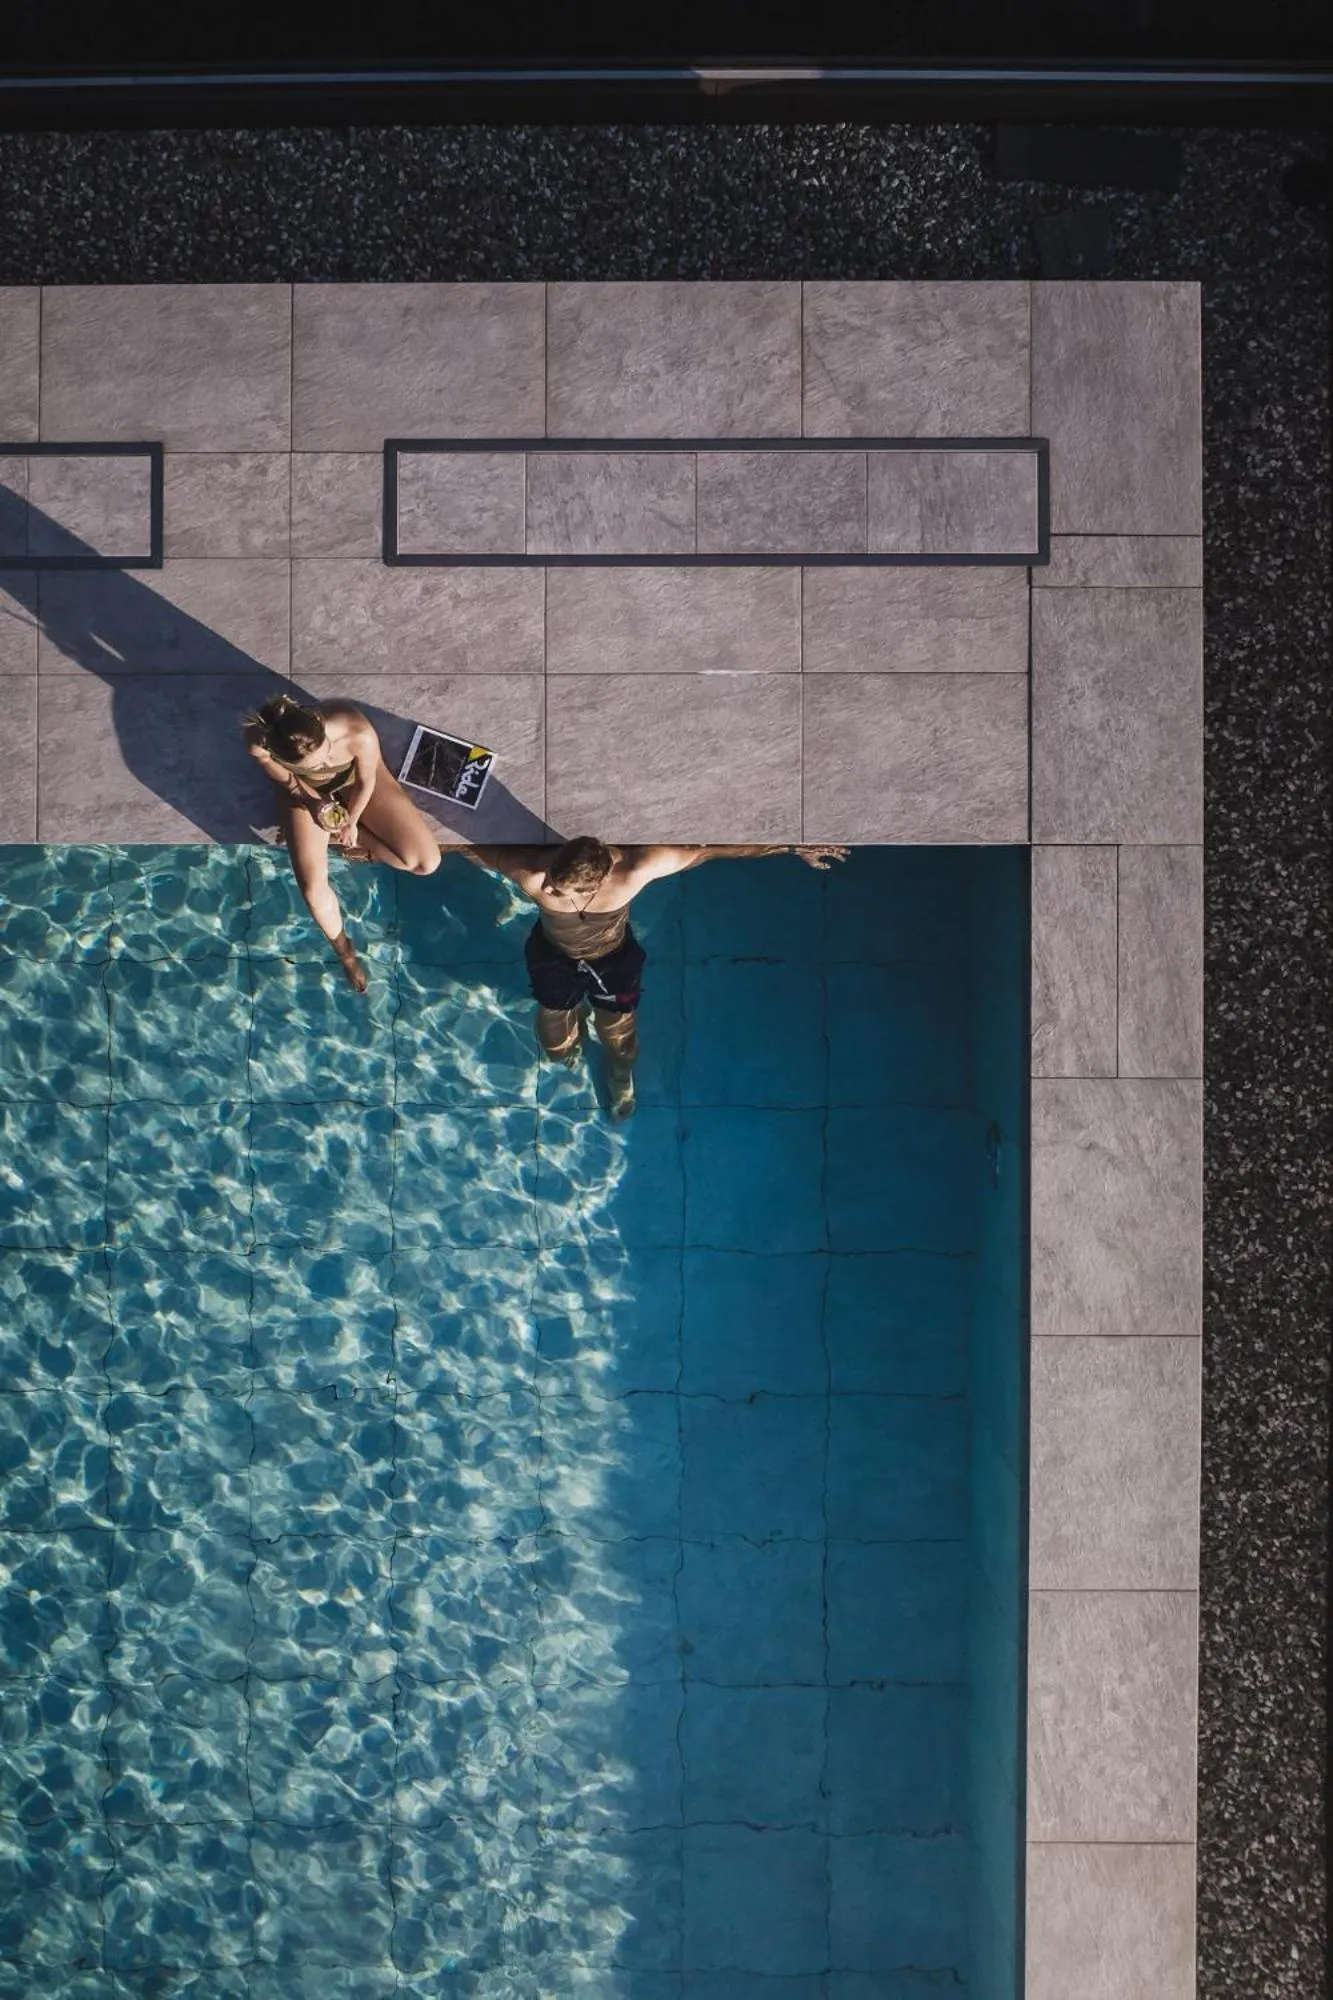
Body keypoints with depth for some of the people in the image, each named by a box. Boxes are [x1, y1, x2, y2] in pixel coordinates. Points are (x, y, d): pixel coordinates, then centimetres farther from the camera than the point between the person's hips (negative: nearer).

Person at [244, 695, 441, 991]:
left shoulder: (360, 734, -44)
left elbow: (366, 781, -20)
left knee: (427, 862, -11)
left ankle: (345, 839, 10)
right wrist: (310, 800, -18)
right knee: (313, 890, -11)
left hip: (354, 777, 0)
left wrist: (352, 822, -6)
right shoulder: (260, 742, -41)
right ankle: (343, 949, 22)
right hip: (308, 788, 0)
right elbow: (277, 770, -13)